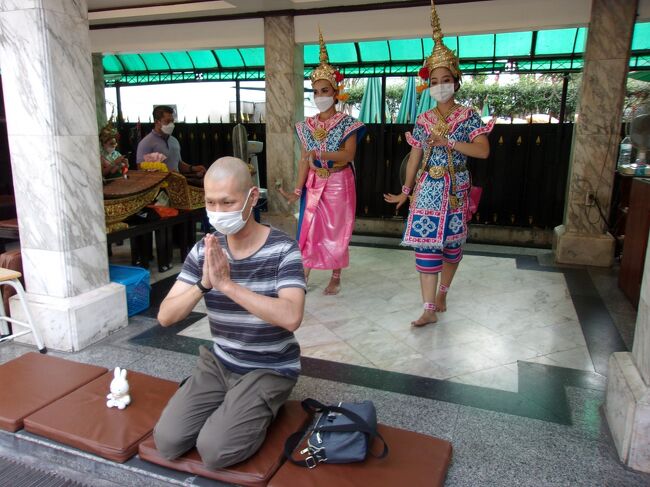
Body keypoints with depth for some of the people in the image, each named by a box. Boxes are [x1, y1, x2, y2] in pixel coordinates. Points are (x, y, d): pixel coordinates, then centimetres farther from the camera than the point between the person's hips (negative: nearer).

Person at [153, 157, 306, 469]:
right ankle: (230, 407, 18)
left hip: (270, 369, -4)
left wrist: (226, 283, -36)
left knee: (214, 450, -17)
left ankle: (262, 410, 11)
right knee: (167, 442, -6)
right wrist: (203, 284, -29)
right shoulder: (203, 250, -5)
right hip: (218, 363, 5)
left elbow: (291, 317, -33)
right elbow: (166, 317, -9)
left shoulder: (283, 249, -19)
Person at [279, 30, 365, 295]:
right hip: (314, 183, 3)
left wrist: (320, 154, -32)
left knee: (336, 230, 5)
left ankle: (336, 277, 19)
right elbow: (304, 160, 2)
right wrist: (297, 190, -6)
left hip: (339, 183, -3)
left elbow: (349, 154, -19)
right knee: (308, 228, 3)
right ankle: (303, 275, 12)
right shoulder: (307, 125, 5)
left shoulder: (347, 123, -7)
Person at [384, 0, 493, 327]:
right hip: (428, 187, 1)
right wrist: (405, 191, 8)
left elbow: (483, 151, -12)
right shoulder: (424, 120, 6)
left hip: (455, 187, -1)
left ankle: (442, 293, 30)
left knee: (451, 244, 8)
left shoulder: (468, 116, 0)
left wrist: (448, 141, -17)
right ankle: (430, 309, -3)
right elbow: (415, 158, 8)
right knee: (426, 245, -6)